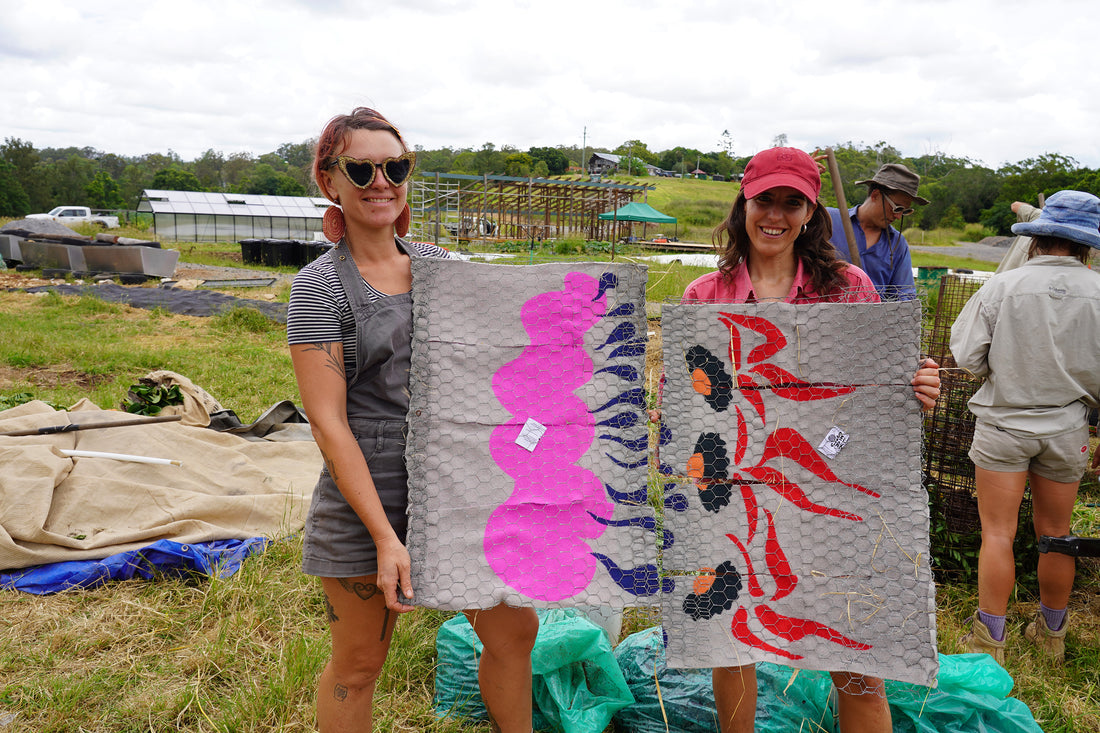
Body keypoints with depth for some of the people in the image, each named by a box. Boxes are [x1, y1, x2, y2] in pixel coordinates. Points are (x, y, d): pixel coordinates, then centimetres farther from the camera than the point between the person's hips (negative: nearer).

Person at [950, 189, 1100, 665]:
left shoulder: (1002, 287, -12)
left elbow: (966, 356, -9)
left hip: (1004, 424, -2)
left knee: (998, 533, 4)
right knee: (1055, 533, 15)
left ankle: (990, 643, 11)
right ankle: (1051, 634, 33)